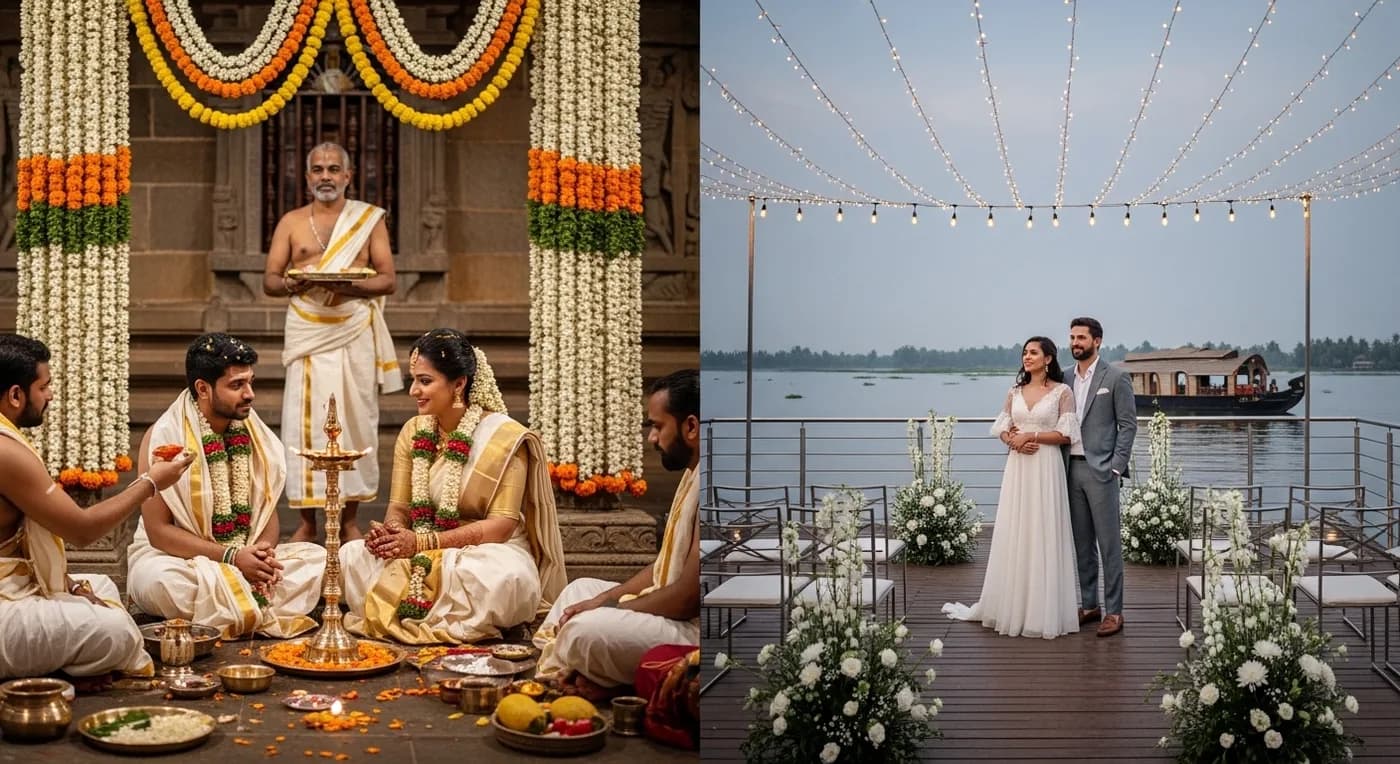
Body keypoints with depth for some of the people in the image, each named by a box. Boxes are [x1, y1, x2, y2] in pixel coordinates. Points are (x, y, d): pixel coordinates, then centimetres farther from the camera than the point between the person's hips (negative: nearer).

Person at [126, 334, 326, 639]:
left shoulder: (255, 432, 2)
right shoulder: (163, 437, -14)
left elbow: (268, 509, 6)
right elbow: (158, 530, -16)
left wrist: (264, 550, -18)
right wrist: (231, 556, -25)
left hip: (247, 557, 5)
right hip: (177, 557, -4)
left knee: (317, 557, -14)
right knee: (159, 579, -37)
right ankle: (268, 616, -22)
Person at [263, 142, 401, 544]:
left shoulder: (370, 219, 8)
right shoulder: (291, 222, 12)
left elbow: (387, 279, 3)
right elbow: (269, 280, 8)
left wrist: (349, 286, -16)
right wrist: (290, 283, -15)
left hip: (355, 334, 0)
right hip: (307, 333, 1)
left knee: (354, 420, -1)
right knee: (303, 423, -4)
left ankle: (349, 520, 8)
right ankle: (307, 521, 4)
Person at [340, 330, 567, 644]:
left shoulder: (504, 436, -14)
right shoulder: (413, 432, 5)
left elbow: (501, 525, -18)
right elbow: (398, 508, 6)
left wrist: (422, 542, -24)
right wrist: (387, 532, -20)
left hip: (491, 551, -4)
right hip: (427, 557, 4)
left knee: (497, 576, -39)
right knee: (351, 555, -18)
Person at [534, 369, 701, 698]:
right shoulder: (692, 474, 11)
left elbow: (688, 597, -25)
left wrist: (607, 606, -11)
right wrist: (604, 599, 5)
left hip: (693, 630, -12)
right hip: (672, 612, 12)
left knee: (584, 630, -27)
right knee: (581, 590, 23)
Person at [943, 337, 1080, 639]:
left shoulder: (1062, 392, -1)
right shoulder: (1015, 392, 12)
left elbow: (1067, 434, -7)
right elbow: (1002, 428, 11)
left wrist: (1031, 436, -11)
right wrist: (1014, 441, -9)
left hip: (1046, 469, -4)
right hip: (1017, 467, 4)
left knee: (1043, 534, -2)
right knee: (1013, 534, 5)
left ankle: (1043, 611, 6)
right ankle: (1012, 606, 14)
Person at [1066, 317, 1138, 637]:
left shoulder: (1116, 377, -4)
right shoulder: (1066, 379, 12)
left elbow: (1128, 425, -5)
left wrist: (1116, 468, -11)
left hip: (1100, 470, -5)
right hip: (1072, 468, 6)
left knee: (1109, 542, -3)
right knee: (1082, 543, 11)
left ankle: (1114, 611, 2)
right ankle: (1089, 604, 20)